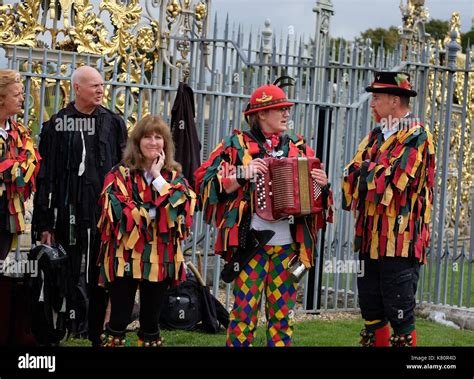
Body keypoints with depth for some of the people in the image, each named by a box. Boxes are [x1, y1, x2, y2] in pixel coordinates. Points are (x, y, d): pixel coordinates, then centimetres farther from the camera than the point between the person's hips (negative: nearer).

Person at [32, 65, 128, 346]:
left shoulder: (114, 123, 9)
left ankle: (98, 334, 12)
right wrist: (44, 223, -3)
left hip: (105, 214, 1)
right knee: (70, 275, 1)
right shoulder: (57, 125, 3)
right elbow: (46, 176, 2)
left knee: (100, 279, 5)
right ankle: (70, 332, 8)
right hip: (69, 214, -1)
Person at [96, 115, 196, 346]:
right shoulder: (120, 174, 1)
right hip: (126, 256, -3)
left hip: (160, 258, 3)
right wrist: (154, 214, -12)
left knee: (151, 319, 12)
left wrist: (158, 178, -7)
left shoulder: (174, 176, 10)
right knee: (119, 319, 0)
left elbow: (181, 207, -8)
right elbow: (117, 210, -14)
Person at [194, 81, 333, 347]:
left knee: (282, 311, 7)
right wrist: (243, 175, -17)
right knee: (245, 308, -4)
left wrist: (323, 185, -2)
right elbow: (206, 183, -4)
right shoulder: (237, 145, 2)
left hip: (288, 244, 4)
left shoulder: (298, 148, 14)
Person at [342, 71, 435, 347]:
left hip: (400, 241, -8)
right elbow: (352, 175, 9)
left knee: (400, 315, -5)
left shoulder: (416, 136, -8)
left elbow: (391, 180, -18)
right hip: (371, 240, 8)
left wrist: (366, 169, -3)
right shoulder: (377, 136, 17)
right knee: (372, 313, 11)